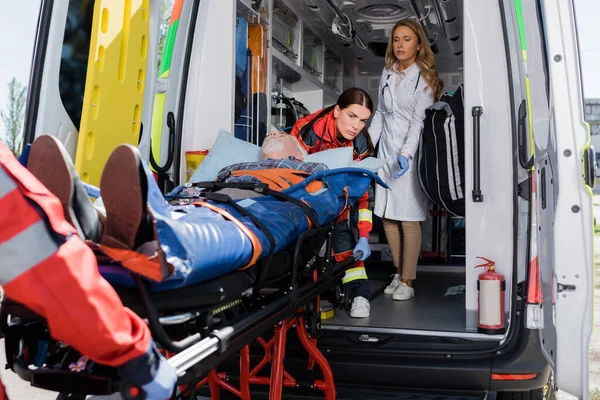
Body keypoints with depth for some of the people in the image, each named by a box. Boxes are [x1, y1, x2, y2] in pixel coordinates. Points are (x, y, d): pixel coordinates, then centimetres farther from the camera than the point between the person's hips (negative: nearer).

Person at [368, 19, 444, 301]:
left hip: (411, 154, -5)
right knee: (387, 217, 7)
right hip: (387, 151, 6)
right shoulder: (387, 74, 13)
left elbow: (419, 121, -12)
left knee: (408, 220, -4)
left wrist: (406, 154, -23)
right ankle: (399, 273, 21)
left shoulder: (425, 79, -4)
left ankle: (407, 281, 6)